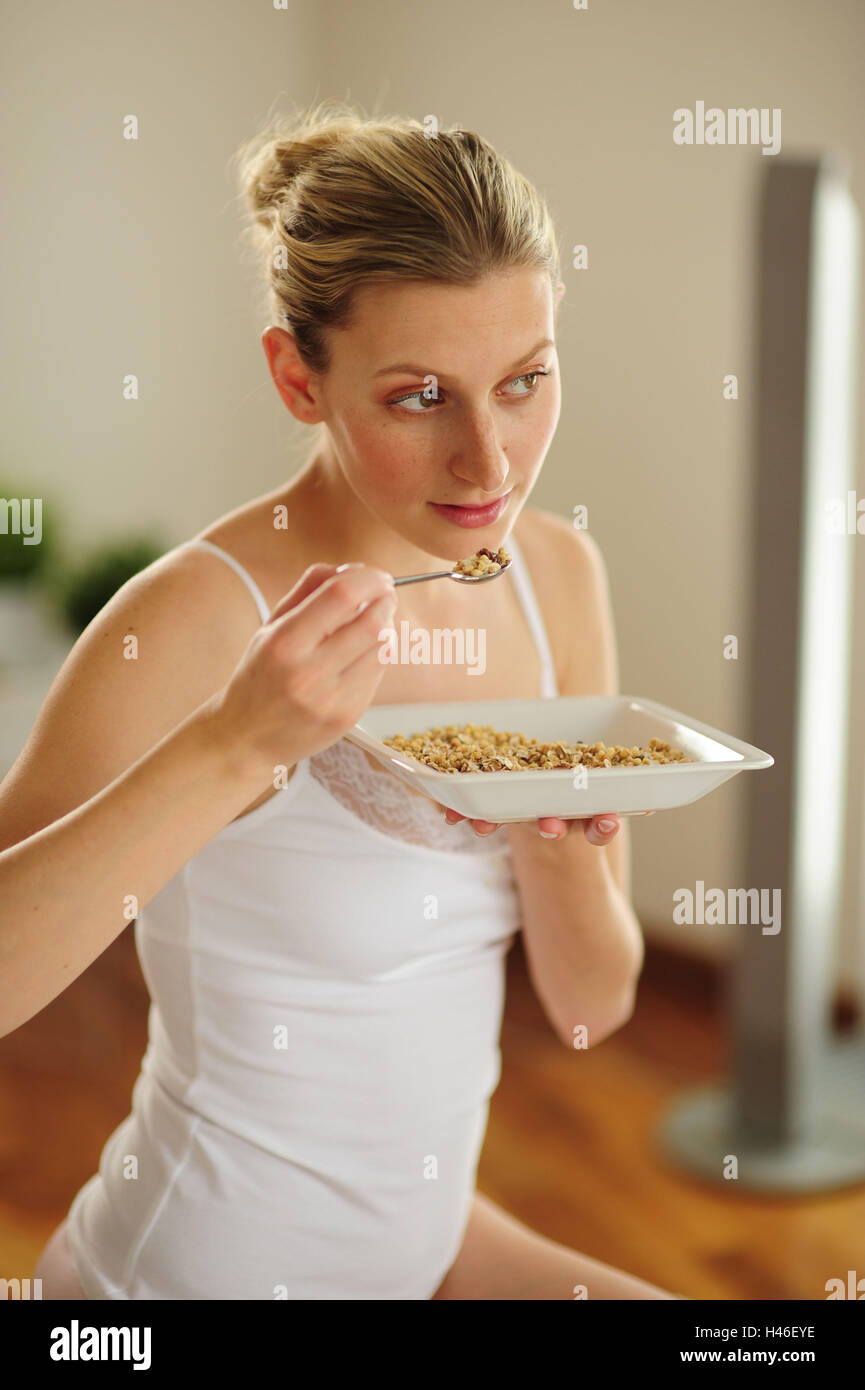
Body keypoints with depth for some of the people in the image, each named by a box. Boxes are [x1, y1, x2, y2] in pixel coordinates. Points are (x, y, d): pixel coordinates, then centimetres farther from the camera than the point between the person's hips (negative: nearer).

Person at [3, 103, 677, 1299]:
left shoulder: (559, 574, -5)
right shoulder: (195, 617, -23)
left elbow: (594, 1004, -1)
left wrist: (559, 832, -20)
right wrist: (233, 747, -37)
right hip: (199, 1265, -5)